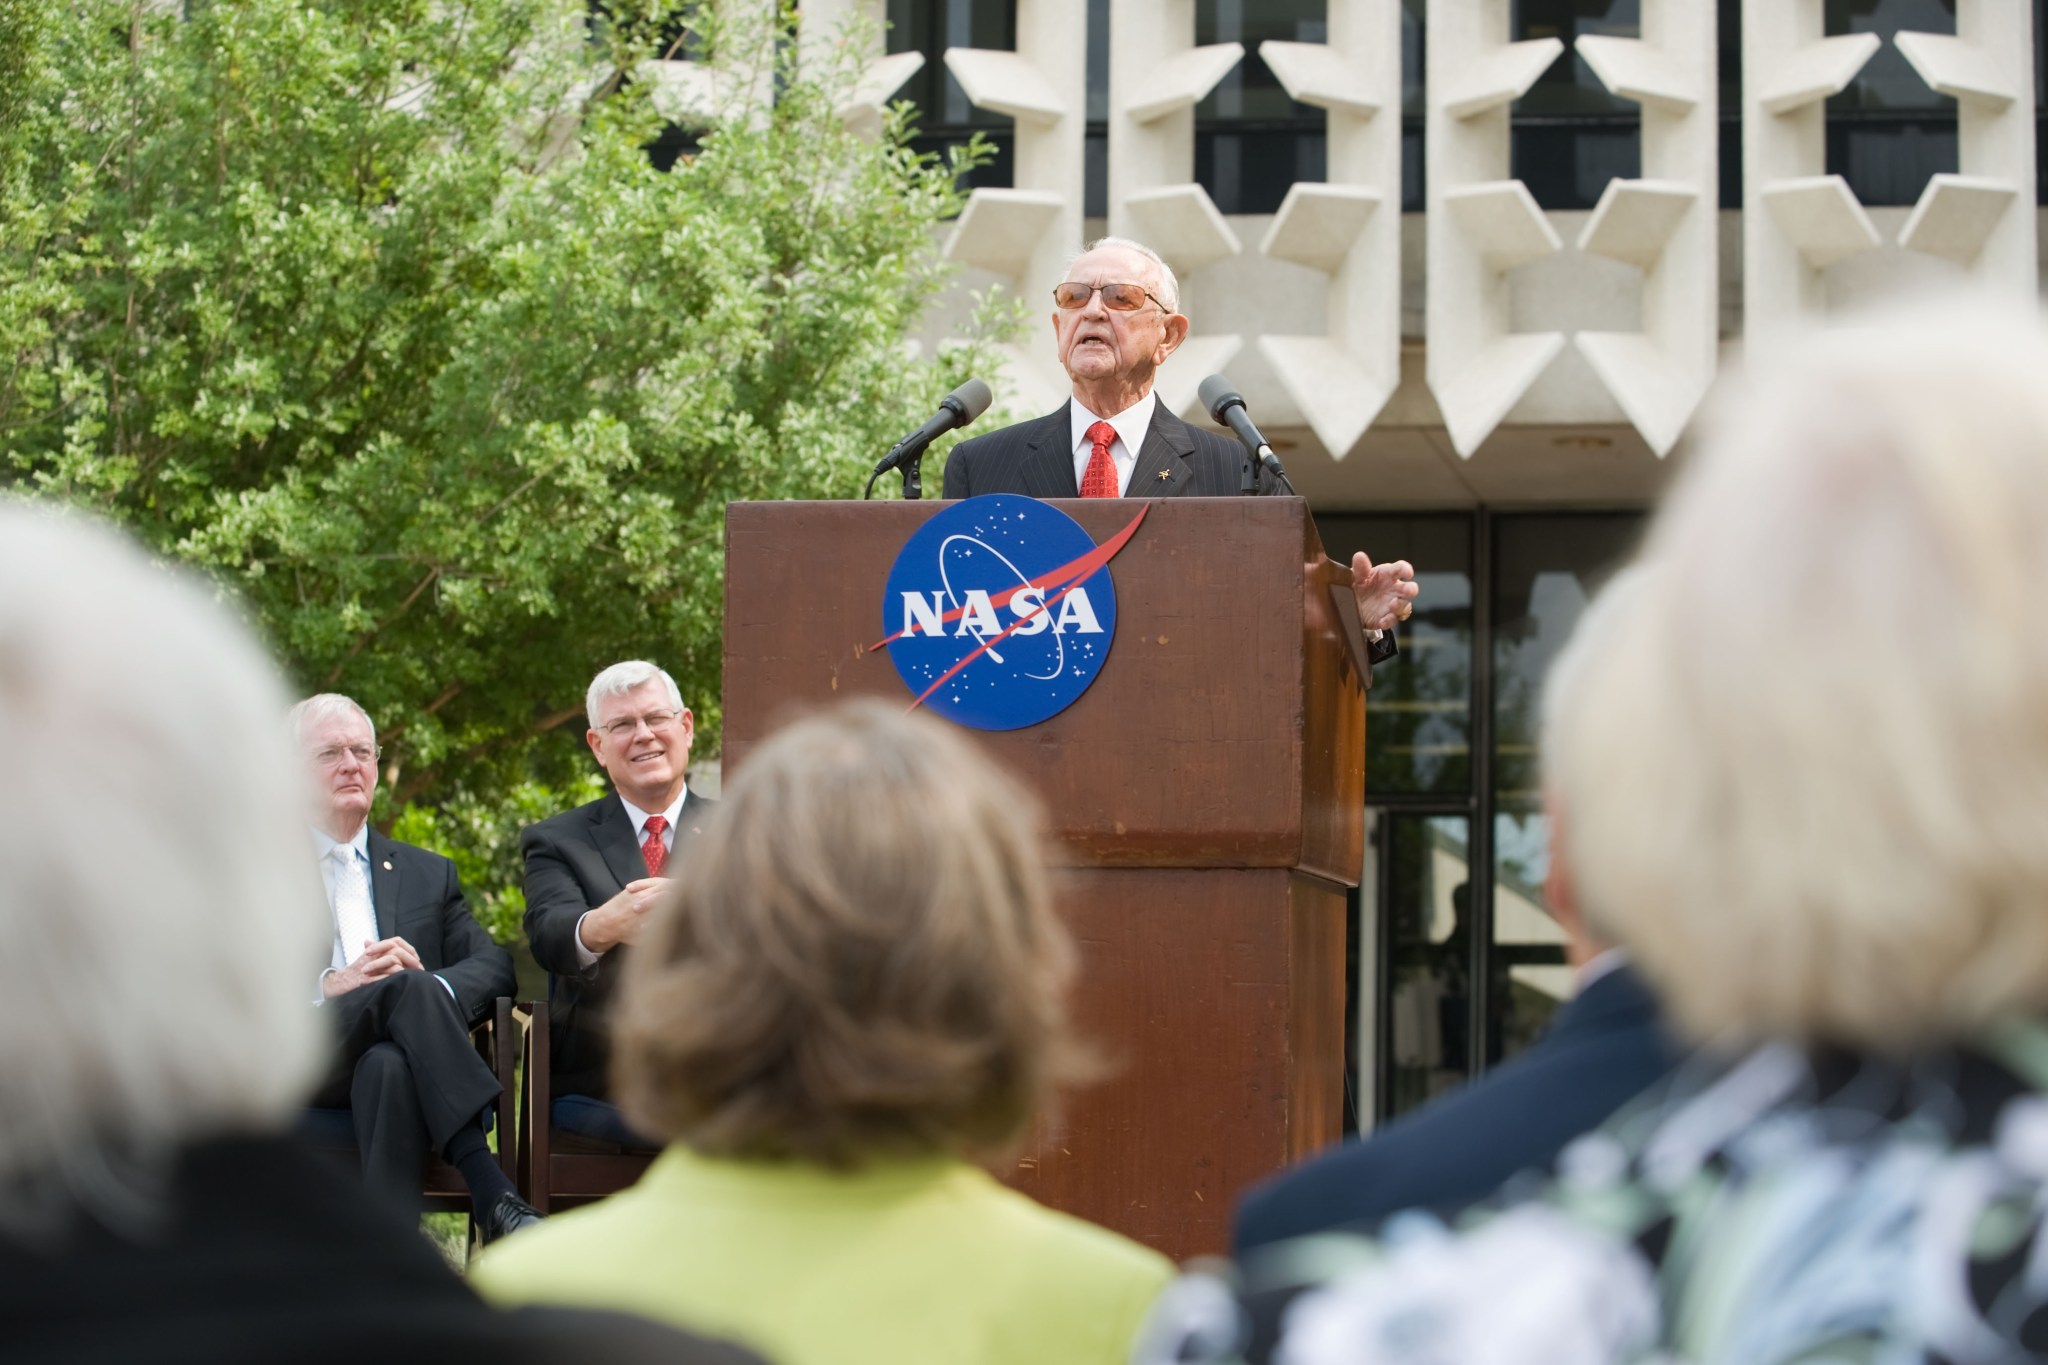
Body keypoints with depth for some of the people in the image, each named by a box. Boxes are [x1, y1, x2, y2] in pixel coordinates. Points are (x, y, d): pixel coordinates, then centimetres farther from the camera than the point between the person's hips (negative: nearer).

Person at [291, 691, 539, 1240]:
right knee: (405, 986, -34)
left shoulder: (427, 875, 28)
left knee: (390, 1066, -38)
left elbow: (494, 964, 12)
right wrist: (330, 985, -16)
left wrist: (436, 991, -12)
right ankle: (494, 1198, -45)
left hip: (400, 1059, 2)